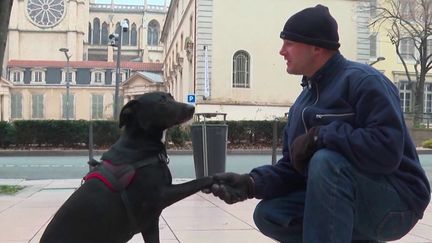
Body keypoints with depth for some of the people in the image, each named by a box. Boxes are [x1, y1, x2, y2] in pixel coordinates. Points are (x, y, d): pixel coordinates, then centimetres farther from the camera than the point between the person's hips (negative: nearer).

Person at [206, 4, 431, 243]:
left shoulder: (362, 80, -16)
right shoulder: (302, 102, 9)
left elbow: (387, 149, -29)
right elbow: (292, 168, 7)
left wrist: (319, 136, -24)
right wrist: (251, 183, -11)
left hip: (395, 201, -8)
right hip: (338, 202, 8)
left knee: (326, 160, -33)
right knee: (268, 214, -4)